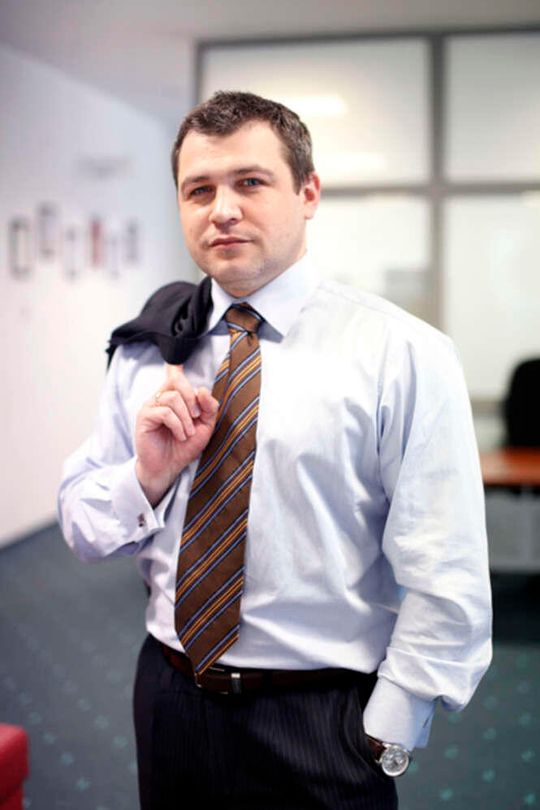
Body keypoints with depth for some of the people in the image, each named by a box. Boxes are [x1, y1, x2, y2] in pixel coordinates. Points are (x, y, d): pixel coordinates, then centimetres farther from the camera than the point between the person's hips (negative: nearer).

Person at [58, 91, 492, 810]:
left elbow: (447, 587, -13)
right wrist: (148, 477, -14)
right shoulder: (147, 351, 1)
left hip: (319, 730, -4)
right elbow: (81, 526, 5)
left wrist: (382, 742, -11)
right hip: (169, 703, 4)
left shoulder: (401, 353, -13)